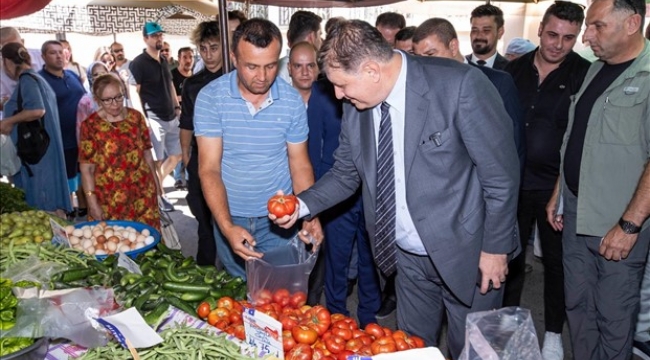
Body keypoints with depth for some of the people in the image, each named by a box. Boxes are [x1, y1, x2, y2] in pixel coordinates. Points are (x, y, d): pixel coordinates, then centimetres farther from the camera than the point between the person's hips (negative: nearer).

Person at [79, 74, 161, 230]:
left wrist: (156, 182, 14)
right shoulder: (90, 125, -7)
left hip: (143, 192, 3)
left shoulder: (136, 117, 2)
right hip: (109, 198, -3)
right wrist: (92, 203, -10)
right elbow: (86, 168, -7)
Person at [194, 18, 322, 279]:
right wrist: (227, 226, -29)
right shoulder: (210, 97, -14)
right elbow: (209, 169, -16)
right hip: (230, 218, 0)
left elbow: (299, 165, -4)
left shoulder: (292, 100, -10)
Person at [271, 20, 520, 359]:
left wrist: (495, 247, -11)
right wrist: (302, 205, -8)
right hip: (408, 257, 5)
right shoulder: (354, 107, -5)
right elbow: (345, 174, 8)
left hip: (466, 253, -4)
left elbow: (501, 172, -15)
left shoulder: (460, 84, -22)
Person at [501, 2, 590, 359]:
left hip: (555, 186, -2)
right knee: (511, 255, 15)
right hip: (513, 182, 3)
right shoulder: (513, 70, 3)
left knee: (556, 260, 12)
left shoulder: (585, 75, -7)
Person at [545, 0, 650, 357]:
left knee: (614, 317, 8)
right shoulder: (596, 69, 10)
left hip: (619, 224, -7)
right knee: (577, 305, 17)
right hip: (575, 213, 7)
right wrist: (558, 194, 15)